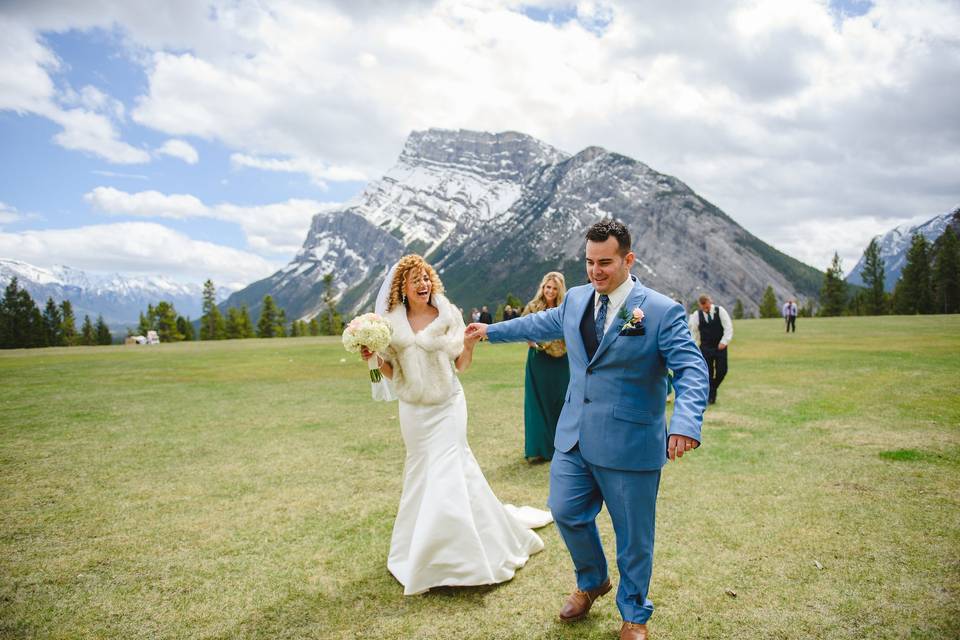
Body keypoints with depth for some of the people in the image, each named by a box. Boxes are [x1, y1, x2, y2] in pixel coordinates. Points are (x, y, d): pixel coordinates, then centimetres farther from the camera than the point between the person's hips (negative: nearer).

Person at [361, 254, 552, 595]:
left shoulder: (448, 315, -6)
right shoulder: (392, 323, -1)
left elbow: (461, 365, -1)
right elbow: (393, 373, 4)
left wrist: (469, 344, -20)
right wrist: (375, 357, -14)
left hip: (448, 405, -2)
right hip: (414, 410, 3)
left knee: (448, 473, -4)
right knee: (422, 475, 14)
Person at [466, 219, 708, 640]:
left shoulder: (663, 311, -13)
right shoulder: (576, 299, 5)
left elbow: (691, 370, -19)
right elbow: (541, 324, 23)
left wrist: (686, 424, -37)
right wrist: (491, 330, 33)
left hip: (630, 445, -5)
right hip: (574, 439, 5)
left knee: (633, 534, 10)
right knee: (566, 512, 15)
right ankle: (592, 581, 44)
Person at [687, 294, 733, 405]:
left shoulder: (720, 311, -4)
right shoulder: (696, 315, -3)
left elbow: (728, 327, -5)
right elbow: (693, 331, 4)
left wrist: (724, 342, -15)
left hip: (720, 347, 0)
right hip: (705, 348, 0)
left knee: (722, 371, -4)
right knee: (708, 372, -4)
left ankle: (713, 388, 22)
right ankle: (710, 396, 6)